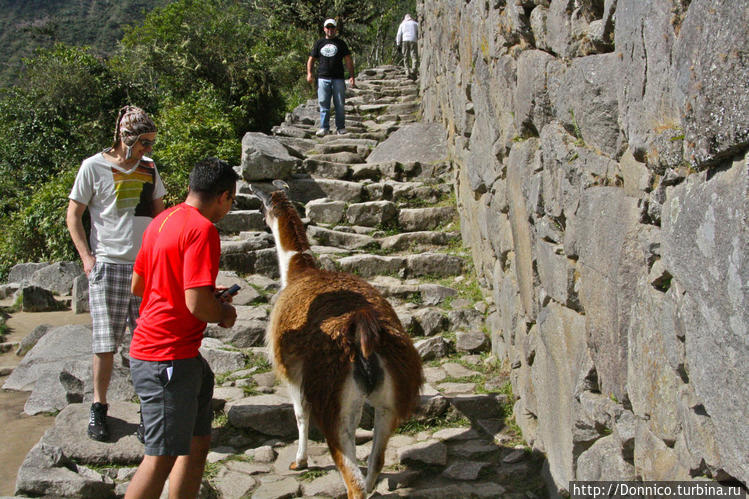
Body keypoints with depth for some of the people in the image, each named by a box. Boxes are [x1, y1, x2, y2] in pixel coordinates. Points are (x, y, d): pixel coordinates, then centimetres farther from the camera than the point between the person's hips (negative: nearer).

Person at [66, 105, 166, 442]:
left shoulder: (149, 167, 11)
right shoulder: (94, 167, -2)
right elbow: (73, 216, 1)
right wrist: (87, 257, -7)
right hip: (109, 264, -4)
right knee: (106, 341, 0)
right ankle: (98, 408, 14)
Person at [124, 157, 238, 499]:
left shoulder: (162, 221, 11)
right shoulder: (202, 229, -17)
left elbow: (137, 285, 20)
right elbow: (197, 305, -25)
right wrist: (225, 313, -3)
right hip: (167, 359, -10)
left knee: (198, 444, 17)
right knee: (161, 459, -3)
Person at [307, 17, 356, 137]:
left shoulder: (340, 43, 11)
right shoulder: (319, 43, 15)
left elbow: (348, 60, 7)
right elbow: (311, 59, 16)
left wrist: (351, 76, -4)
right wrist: (309, 73, 0)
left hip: (338, 78, -1)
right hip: (323, 78, 1)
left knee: (340, 104, 0)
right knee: (323, 104, -3)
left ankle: (341, 127, 8)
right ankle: (324, 127, 1)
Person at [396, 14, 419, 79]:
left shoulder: (402, 24, 18)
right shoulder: (415, 24, 18)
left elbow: (399, 35, 10)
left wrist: (398, 45, 9)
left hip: (405, 41, 1)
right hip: (413, 41, -1)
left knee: (406, 58, 6)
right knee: (414, 57, -4)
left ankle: (408, 73, -4)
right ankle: (413, 71, -24)